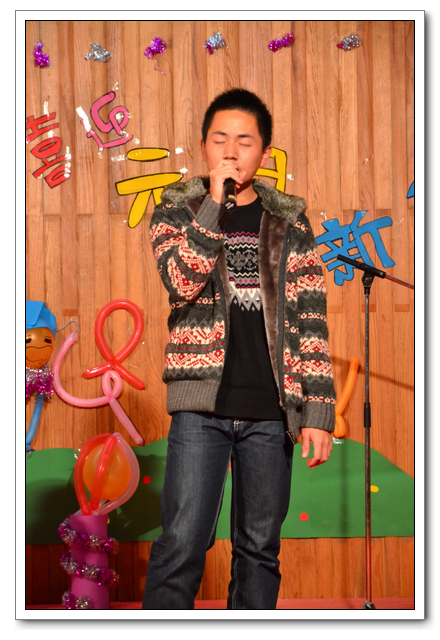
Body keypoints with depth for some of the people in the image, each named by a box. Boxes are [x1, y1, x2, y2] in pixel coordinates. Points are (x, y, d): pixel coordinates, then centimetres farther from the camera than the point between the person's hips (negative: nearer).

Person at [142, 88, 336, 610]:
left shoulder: (290, 222, 9)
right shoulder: (176, 211, 6)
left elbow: (310, 322, 5)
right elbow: (183, 281, -14)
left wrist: (318, 410, -1)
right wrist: (213, 202, -15)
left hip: (271, 410, 2)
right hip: (202, 404, -2)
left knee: (260, 547, 9)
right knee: (183, 542, -8)